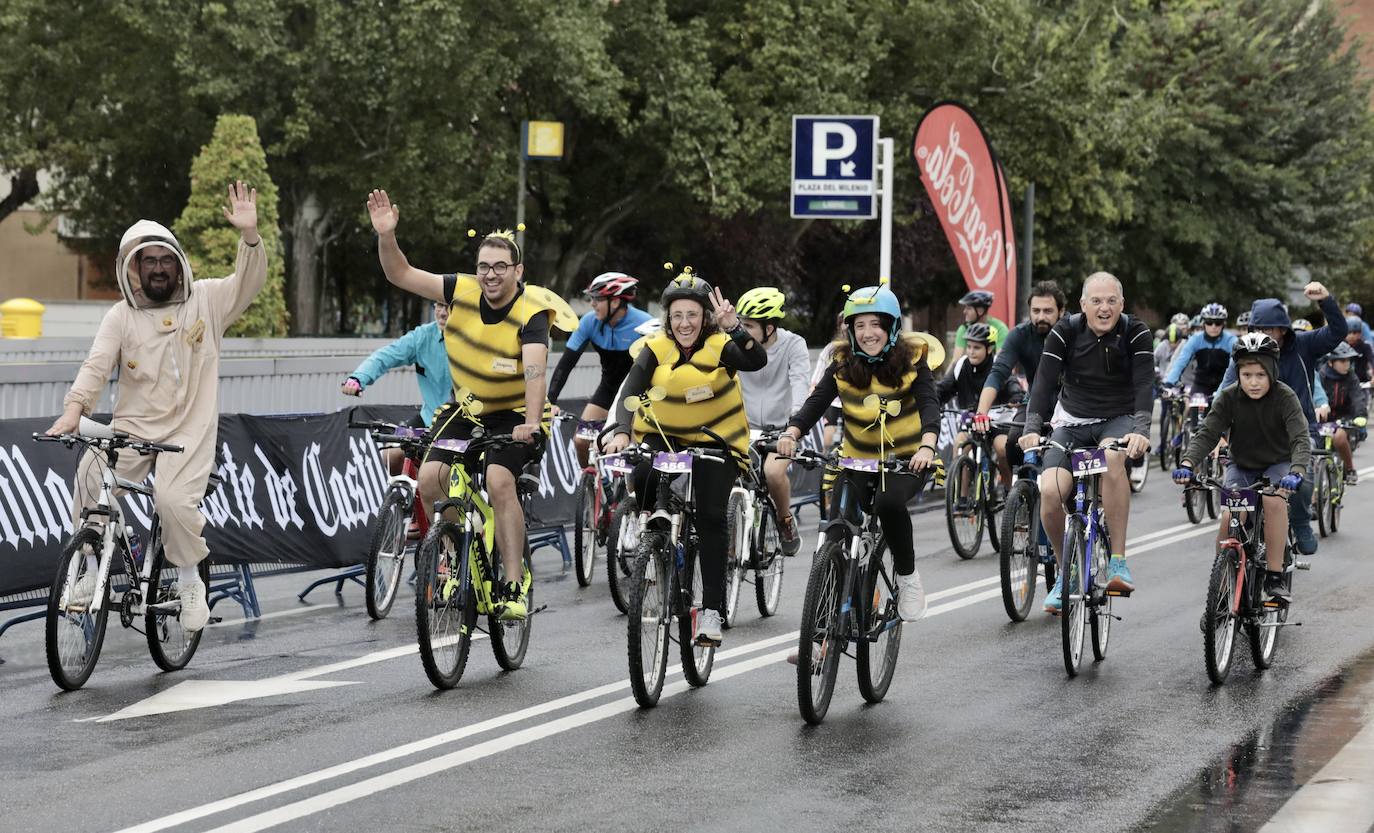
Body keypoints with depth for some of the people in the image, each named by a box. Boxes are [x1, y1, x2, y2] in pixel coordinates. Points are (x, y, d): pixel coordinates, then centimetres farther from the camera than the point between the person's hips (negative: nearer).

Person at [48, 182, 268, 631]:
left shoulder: (205, 300, 5)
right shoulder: (121, 316, 5)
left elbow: (248, 283, -6)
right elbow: (97, 365, -5)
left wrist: (249, 234, -23)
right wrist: (74, 408, -23)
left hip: (189, 431, -2)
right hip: (132, 426, 2)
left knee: (175, 499, -25)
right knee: (90, 476, -22)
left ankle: (189, 581, 1)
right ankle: (93, 573, -4)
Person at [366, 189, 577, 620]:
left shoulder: (531, 311, -22)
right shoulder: (462, 291, -11)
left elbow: (534, 371, -35)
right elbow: (401, 274, -11)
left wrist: (532, 424, -48)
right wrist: (387, 235, -29)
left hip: (513, 415, -4)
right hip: (465, 409, 4)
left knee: (498, 480, -28)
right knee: (430, 479, -17)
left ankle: (514, 585, -20)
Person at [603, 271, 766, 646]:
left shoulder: (720, 347, -18)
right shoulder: (656, 349, -13)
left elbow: (758, 360, -37)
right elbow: (630, 394, -22)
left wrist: (733, 327, -53)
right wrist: (621, 432, -40)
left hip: (715, 438, -1)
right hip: (662, 435, 1)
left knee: (711, 517, -14)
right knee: (643, 479, -30)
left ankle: (712, 610, -8)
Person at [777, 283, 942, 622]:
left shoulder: (911, 361, -9)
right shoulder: (843, 364, -2)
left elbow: (930, 406, -22)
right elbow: (815, 403, -13)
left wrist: (927, 446, -43)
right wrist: (791, 433, -34)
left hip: (907, 460, -3)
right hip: (858, 461, 3)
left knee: (889, 502, -34)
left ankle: (908, 577, -11)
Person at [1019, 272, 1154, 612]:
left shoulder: (1135, 333, -11)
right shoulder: (1066, 332, -10)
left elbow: (1144, 384, -22)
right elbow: (1044, 380, -18)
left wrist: (1141, 430, -40)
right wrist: (1032, 428, -34)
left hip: (1119, 421, -1)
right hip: (1073, 421, 2)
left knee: (1113, 456, -38)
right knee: (1050, 492, -23)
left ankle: (1118, 562, -32)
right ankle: (1065, 572, 5)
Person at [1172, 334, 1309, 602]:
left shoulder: (1285, 398, -20)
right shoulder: (1229, 398, -14)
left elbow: (1301, 439, -31)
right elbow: (1206, 434, -21)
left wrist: (1295, 473, -51)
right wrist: (1187, 463, -41)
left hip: (1277, 464, -2)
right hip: (1241, 466, 2)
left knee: (1273, 499, -34)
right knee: (1229, 517, -24)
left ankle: (1275, 576, -24)